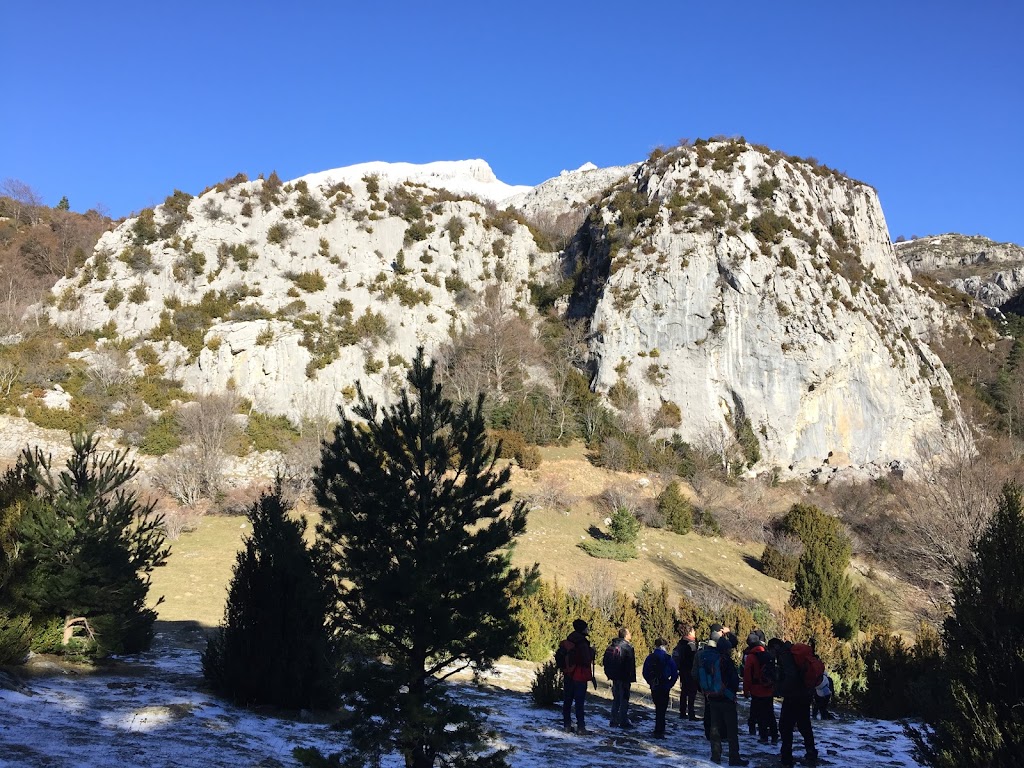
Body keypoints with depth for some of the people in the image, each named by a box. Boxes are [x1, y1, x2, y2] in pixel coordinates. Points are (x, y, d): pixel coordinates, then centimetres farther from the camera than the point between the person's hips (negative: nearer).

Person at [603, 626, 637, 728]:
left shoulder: (611, 646, 10)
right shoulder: (627, 647, -13)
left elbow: (606, 661, 14)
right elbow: (630, 665, -16)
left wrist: (609, 674, 18)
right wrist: (632, 677, -11)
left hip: (614, 677, 7)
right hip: (624, 677, -7)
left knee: (616, 699, 14)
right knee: (624, 699, -1)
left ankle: (614, 721, 16)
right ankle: (624, 721, 0)